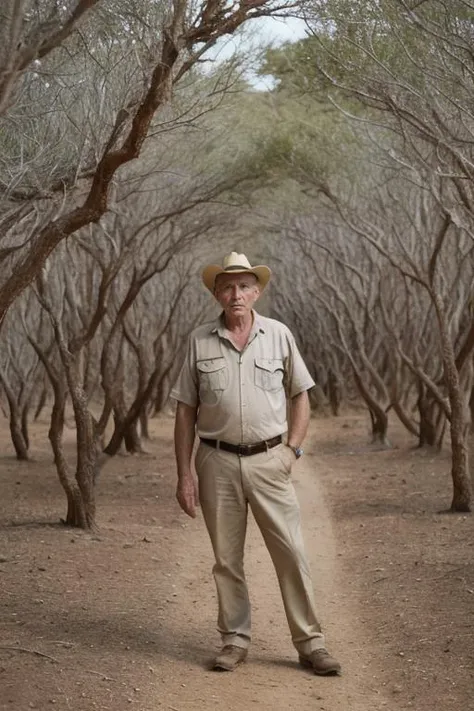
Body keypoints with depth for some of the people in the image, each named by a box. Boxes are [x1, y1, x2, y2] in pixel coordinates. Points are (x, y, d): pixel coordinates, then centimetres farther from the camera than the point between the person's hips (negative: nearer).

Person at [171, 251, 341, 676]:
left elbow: (301, 397, 11)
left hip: (268, 461, 0)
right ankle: (235, 640, 18)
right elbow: (185, 412, 5)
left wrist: (291, 450, -1)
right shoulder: (199, 342, 3)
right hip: (218, 462, 1)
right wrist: (184, 474, 0)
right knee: (227, 559, 7)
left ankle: (310, 642, 5)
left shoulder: (278, 335, 4)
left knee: (292, 553, -2)